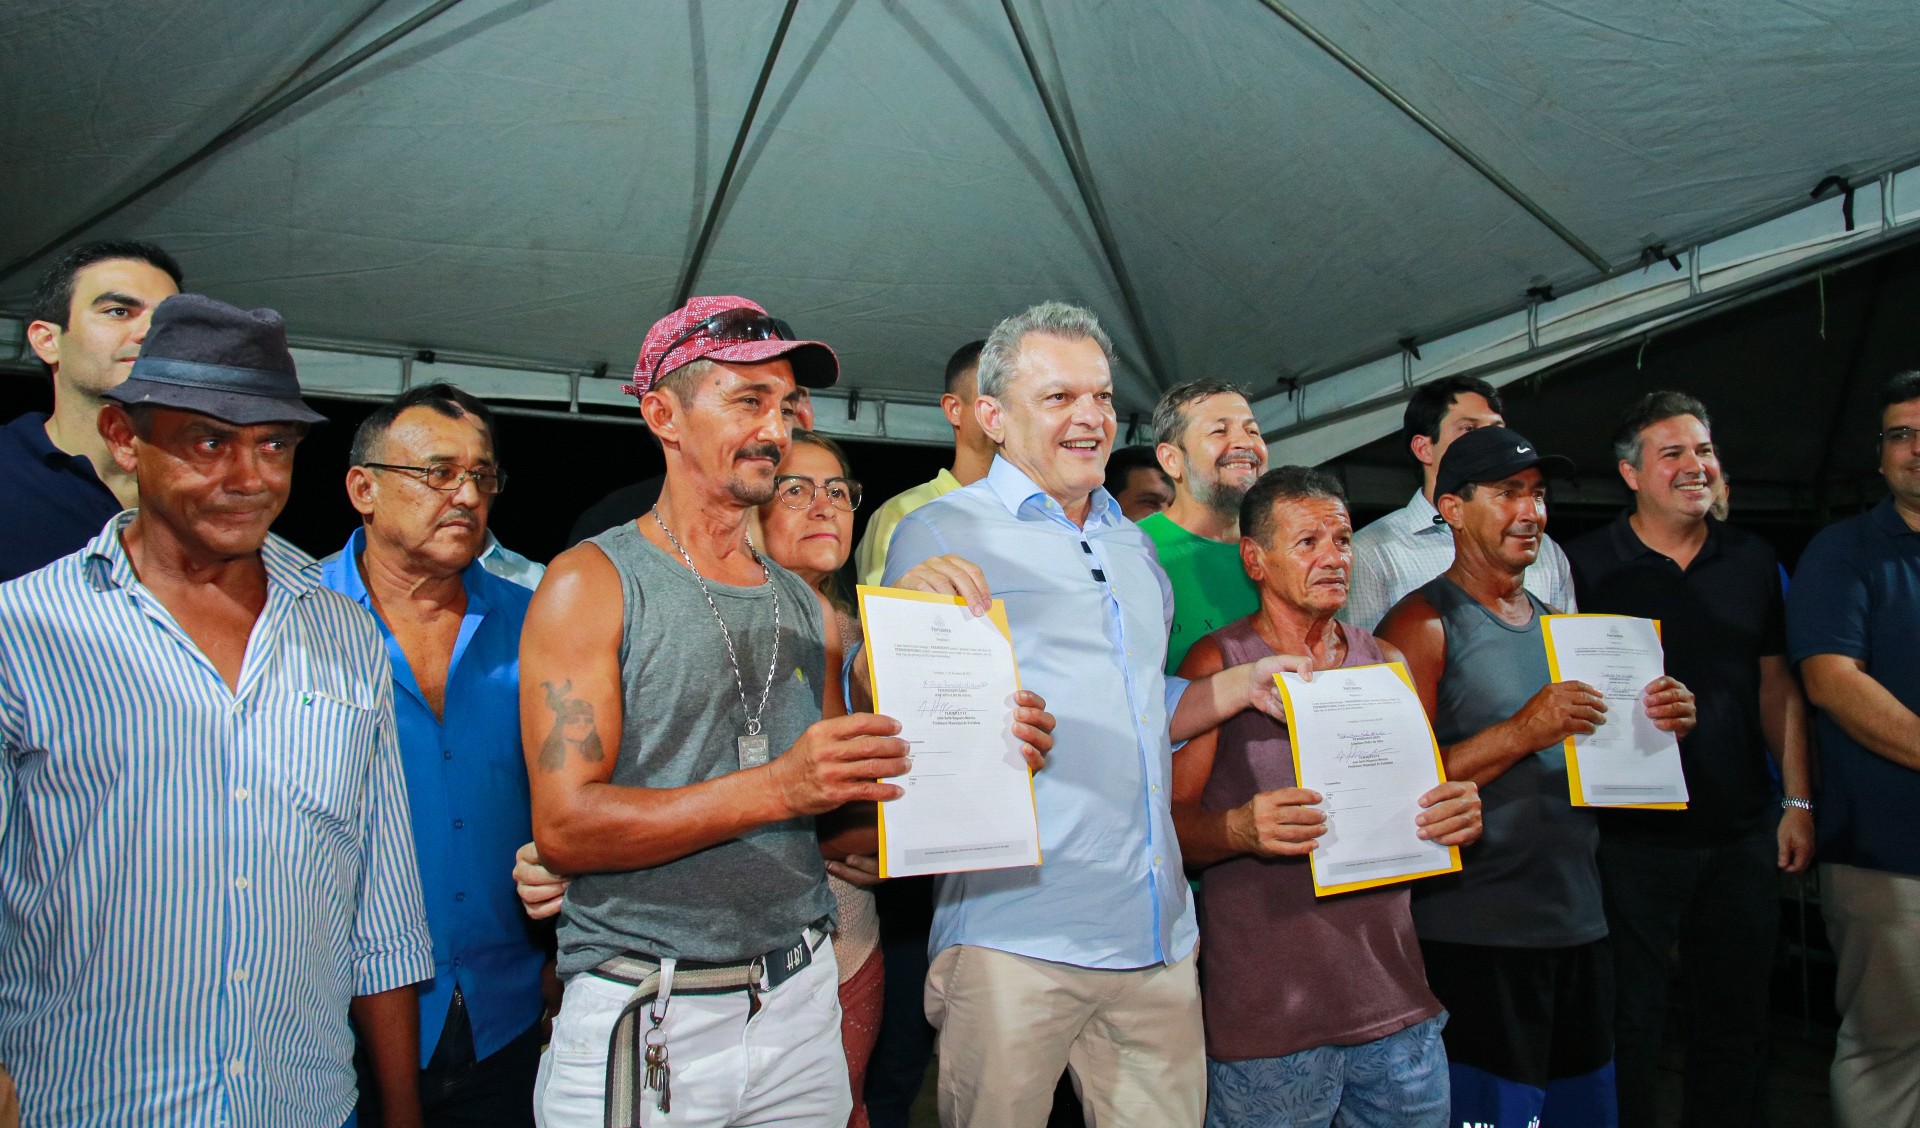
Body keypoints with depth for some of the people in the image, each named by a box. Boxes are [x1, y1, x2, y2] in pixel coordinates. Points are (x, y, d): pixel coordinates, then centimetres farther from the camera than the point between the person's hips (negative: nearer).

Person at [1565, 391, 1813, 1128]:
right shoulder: (1586, 565, -5)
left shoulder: (1753, 561, 8)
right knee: (1630, 1023, 5)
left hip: (1742, 832, 4)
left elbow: (1777, 686, 11)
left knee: (1735, 1024, 15)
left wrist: (1799, 801, 7)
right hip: (1633, 836, -4)